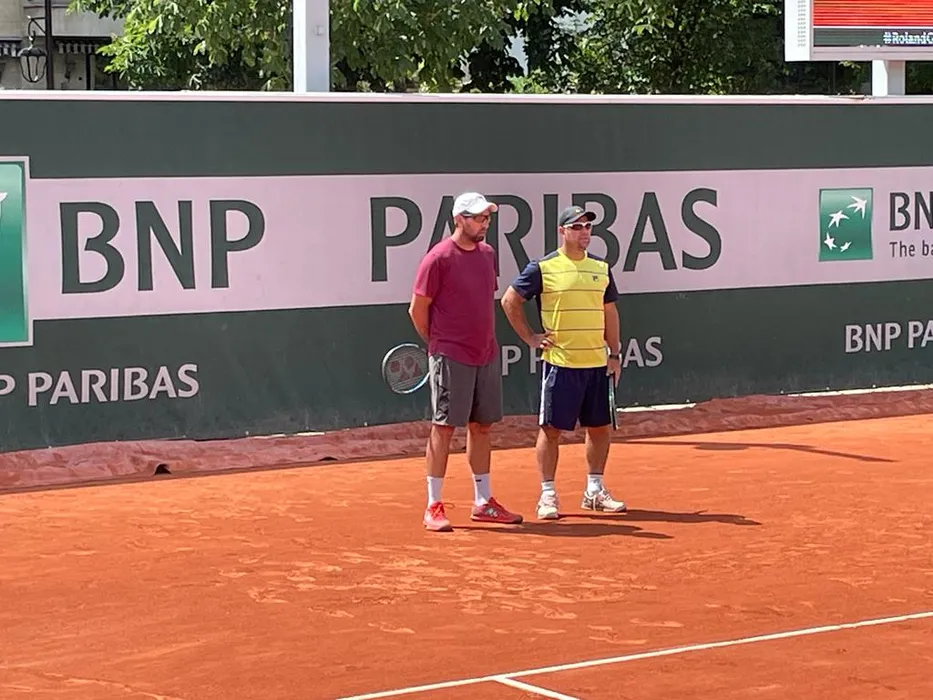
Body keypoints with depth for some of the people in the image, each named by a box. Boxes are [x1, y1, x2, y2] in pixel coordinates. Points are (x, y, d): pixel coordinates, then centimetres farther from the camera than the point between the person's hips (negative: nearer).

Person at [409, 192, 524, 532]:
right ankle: (433, 507, 3)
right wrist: (438, 343, 4)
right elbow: (417, 309, -6)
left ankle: (483, 503, 20)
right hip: (451, 359, -7)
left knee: (482, 427, 11)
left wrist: (486, 340, 14)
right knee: (443, 427, -3)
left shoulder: (487, 254, 11)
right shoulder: (439, 258, -11)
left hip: (486, 356, 7)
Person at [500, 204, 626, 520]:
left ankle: (594, 491, 21)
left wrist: (614, 354, 11)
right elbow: (510, 300, 1)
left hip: (597, 363, 5)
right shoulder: (542, 268, -5)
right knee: (551, 428, -1)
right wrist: (530, 337, -2)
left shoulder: (601, 268, 10)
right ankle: (547, 495, 6)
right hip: (559, 362, -5)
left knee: (600, 427, 9)